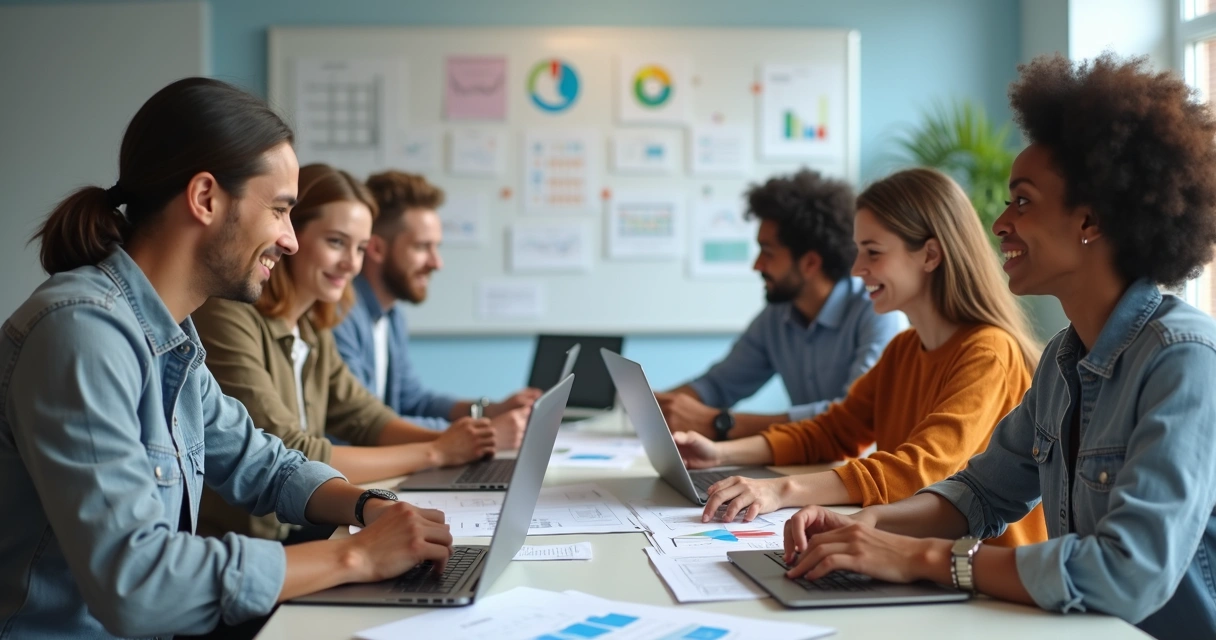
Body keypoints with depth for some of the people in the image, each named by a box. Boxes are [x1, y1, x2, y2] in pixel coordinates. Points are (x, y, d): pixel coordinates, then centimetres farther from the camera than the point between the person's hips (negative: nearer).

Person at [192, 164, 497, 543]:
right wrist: (435, 453, -16)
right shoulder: (228, 320, -18)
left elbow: (368, 420, 11)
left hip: (293, 530, 8)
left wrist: (448, 440, -9)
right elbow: (293, 461, -21)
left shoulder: (312, 330, 9)